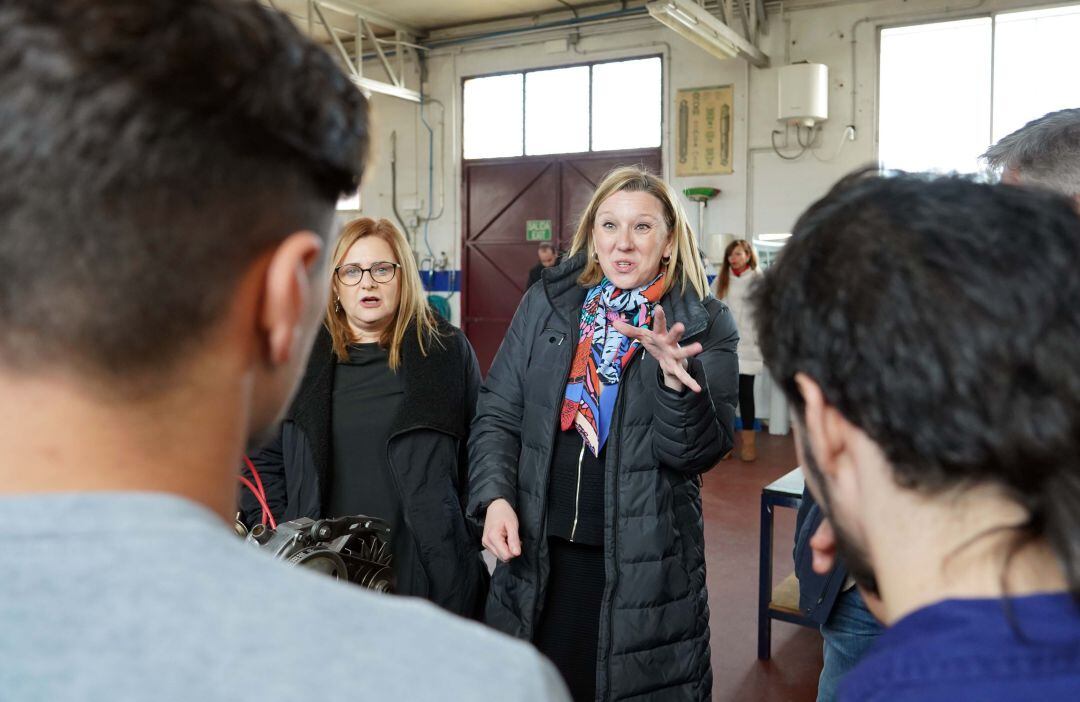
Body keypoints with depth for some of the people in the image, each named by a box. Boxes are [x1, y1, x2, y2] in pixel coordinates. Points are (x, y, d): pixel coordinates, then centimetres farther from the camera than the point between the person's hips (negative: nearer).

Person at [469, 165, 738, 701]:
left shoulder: (704, 325, -3)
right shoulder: (544, 305, 3)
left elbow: (700, 451, -10)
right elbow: (498, 414, 4)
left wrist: (676, 377, -27)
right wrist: (495, 498, -11)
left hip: (644, 563, -1)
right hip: (538, 555, 2)